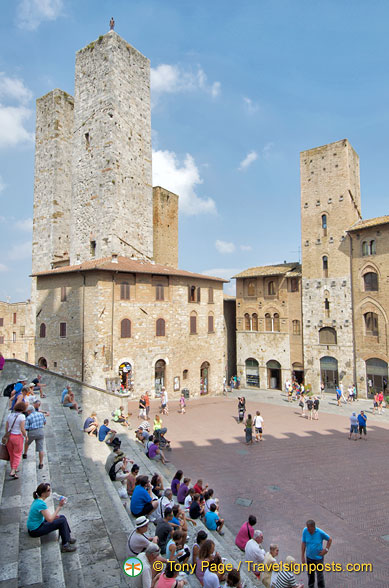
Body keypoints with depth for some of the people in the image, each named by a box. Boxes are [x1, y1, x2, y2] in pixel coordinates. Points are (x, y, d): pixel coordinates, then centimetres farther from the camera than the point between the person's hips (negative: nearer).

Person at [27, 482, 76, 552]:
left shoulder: (37, 499, 0)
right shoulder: (41, 504, -30)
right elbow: (50, 519, -29)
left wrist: (54, 515, -1)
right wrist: (59, 506, -29)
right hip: (35, 531, -9)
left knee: (62, 517, 8)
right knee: (62, 521, -13)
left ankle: (68, 537, 17)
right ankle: (65, 545, -2)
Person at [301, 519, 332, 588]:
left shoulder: (320, 532, -25)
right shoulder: (305, 530, -19)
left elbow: (329, 539, -6)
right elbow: (303, 543, -8)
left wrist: (326, 549, -10)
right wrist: (302, 556, -4)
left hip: (318, 557, -3)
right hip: (309, 557, 3)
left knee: (319, 573, 9)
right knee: (310, 573, 20)